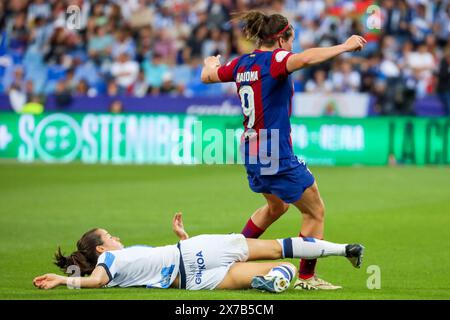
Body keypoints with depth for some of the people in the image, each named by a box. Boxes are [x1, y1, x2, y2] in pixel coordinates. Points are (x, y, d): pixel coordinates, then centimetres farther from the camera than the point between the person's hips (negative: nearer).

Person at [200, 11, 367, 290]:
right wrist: (344, 47, -31)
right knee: (316, 212, 4)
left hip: (252, 153, 9)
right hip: (277, 156, -9)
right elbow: (305, 58, -36)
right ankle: (306, 277, 7)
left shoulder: (241, 63, 7)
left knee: (277, 206, 32)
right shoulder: (275, 59, -15)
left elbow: (207, 76, 23)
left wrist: (211, 64, 46)